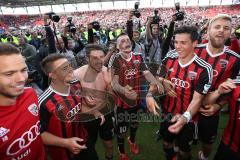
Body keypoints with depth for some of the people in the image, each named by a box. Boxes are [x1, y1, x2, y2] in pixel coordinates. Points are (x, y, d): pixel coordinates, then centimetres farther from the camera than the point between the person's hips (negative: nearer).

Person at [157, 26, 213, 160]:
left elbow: (197, 99, -20)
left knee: (183, 149, 22)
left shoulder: (204, 69, -21)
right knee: (167, 142, 27)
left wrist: (185, 117, -37)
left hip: (187, 118, -3)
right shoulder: (169, 60, -9)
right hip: (167, 113, 4)